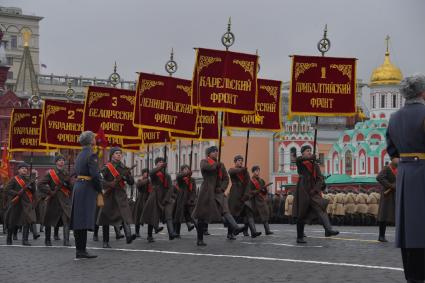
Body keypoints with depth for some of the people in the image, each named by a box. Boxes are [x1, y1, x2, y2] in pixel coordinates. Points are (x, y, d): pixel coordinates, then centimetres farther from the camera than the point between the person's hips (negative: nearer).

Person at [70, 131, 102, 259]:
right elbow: (95, 175, -19)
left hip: (78, 186, 9)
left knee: (78, 219, 9)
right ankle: (82, 251, -10)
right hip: (87, 189, -9)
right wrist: (100, 189, -6)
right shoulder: (91, 155, -12)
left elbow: (77, 172, 15)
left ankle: (79, 250, 14)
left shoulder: (80, 155, 15)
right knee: (85, 220, -9)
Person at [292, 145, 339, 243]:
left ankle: (328, 229, -32)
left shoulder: (315, 164, 14)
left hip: (313, 191, 3)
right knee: (301, 214, 1)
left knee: (320, 208, -17)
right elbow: (299, 159, -22)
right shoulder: (300, 162, 4)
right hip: (302, 191, -3)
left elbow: (320, 178, 8)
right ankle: (299, 237, 12)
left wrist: (315, 189, -10)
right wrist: (311, 158, -35)